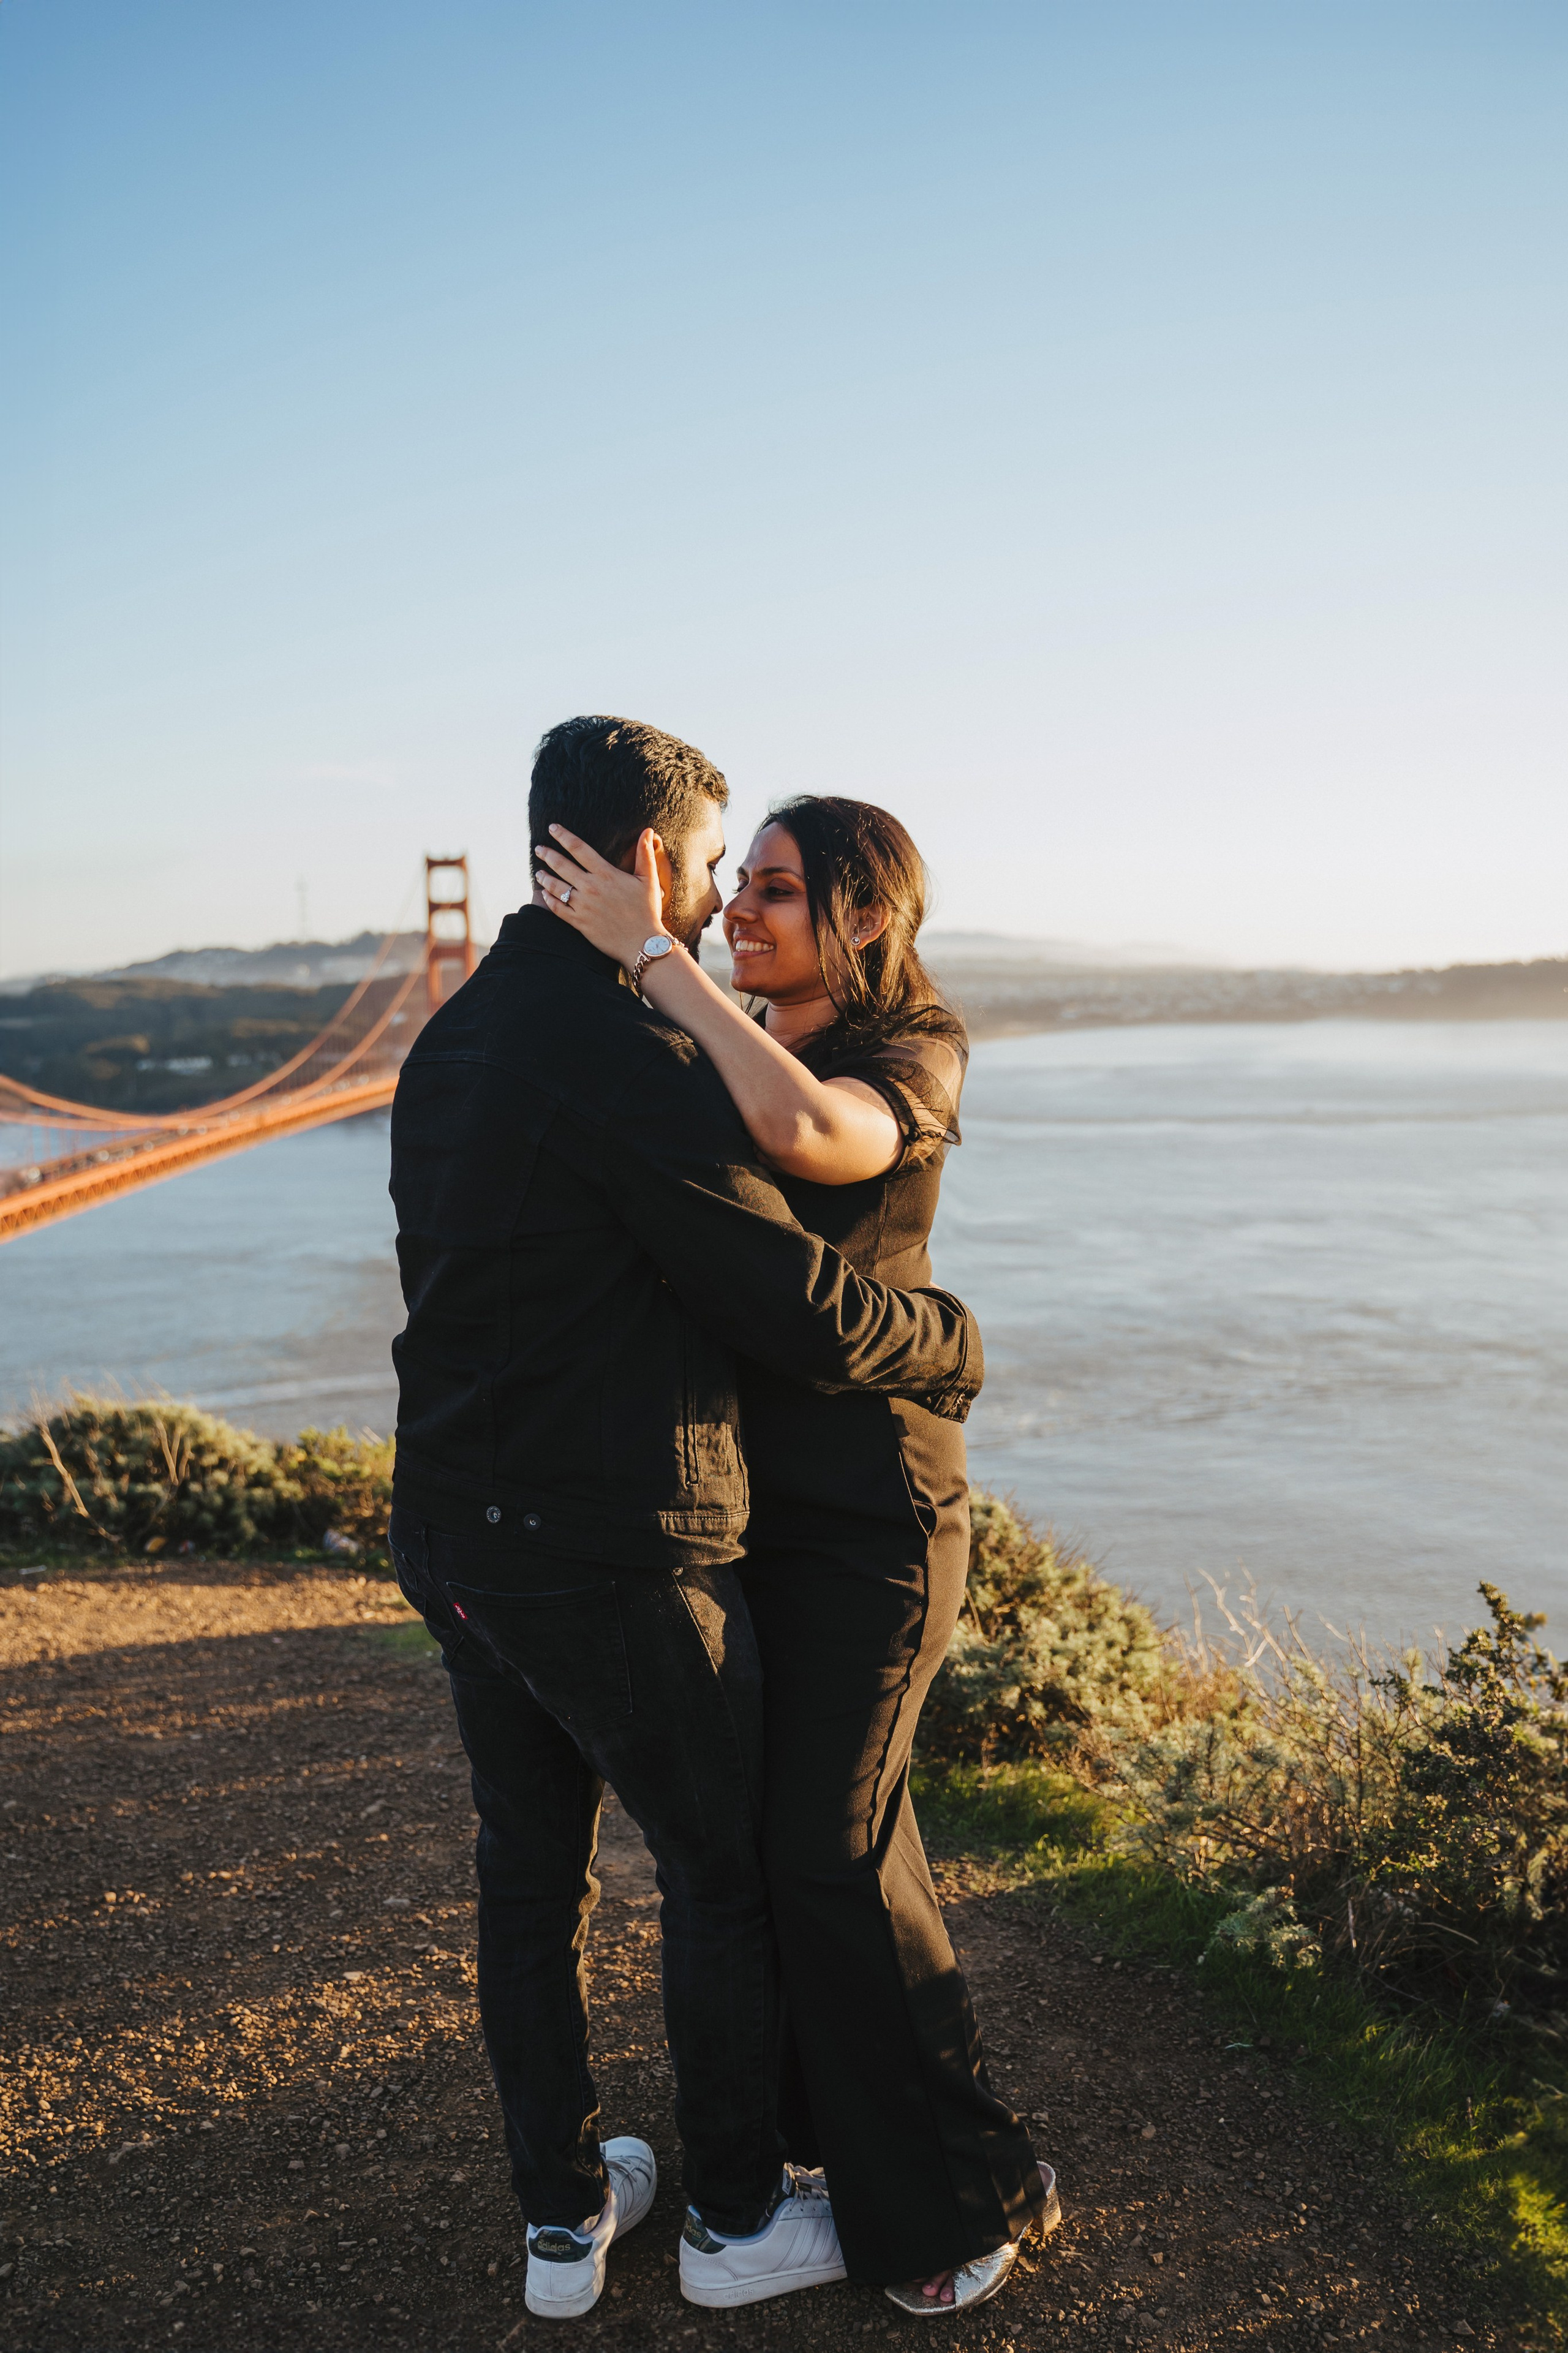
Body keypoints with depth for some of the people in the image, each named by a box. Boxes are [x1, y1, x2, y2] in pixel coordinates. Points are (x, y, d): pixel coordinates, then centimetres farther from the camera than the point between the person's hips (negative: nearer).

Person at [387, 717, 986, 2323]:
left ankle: (561, 2218, 35)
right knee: (730, 1874, 12)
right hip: (613, 1558, -8)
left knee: (529, 1871, 19)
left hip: (457, 1532, 9)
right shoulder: (628, 1060, -21)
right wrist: (950, 1343, -1)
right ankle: (736, 2217, 30)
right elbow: (805, 1307, -19)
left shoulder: (451, 1042, 8)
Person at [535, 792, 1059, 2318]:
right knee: (785, 1820, 18)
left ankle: (968, 2193, 17)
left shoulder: (913, 1059, -13)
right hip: (741, 1491, 7)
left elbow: (807, 1132, -36)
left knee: (826, 1851, -4)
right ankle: (835, 2133, 39)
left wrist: (650, 954, -29)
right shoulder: (724, 1052, 7)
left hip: (866, 1510, -7)